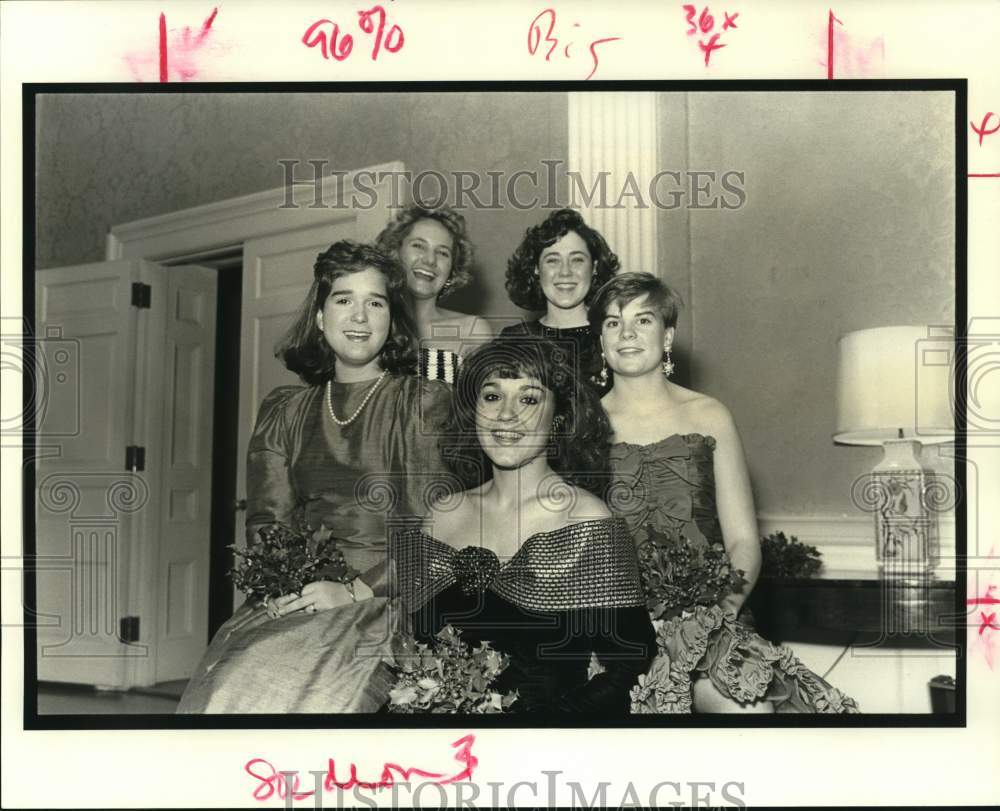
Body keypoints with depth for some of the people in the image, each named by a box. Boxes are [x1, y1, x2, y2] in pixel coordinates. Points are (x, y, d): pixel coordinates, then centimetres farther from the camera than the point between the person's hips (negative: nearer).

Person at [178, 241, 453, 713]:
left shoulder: (426, 404, 3)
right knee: (220, 685, -23)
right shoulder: (283, 412, 17)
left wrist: (356, 590, -15)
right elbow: (266, 520, 12)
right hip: (296, 598, 4)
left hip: (389, 599, -3)